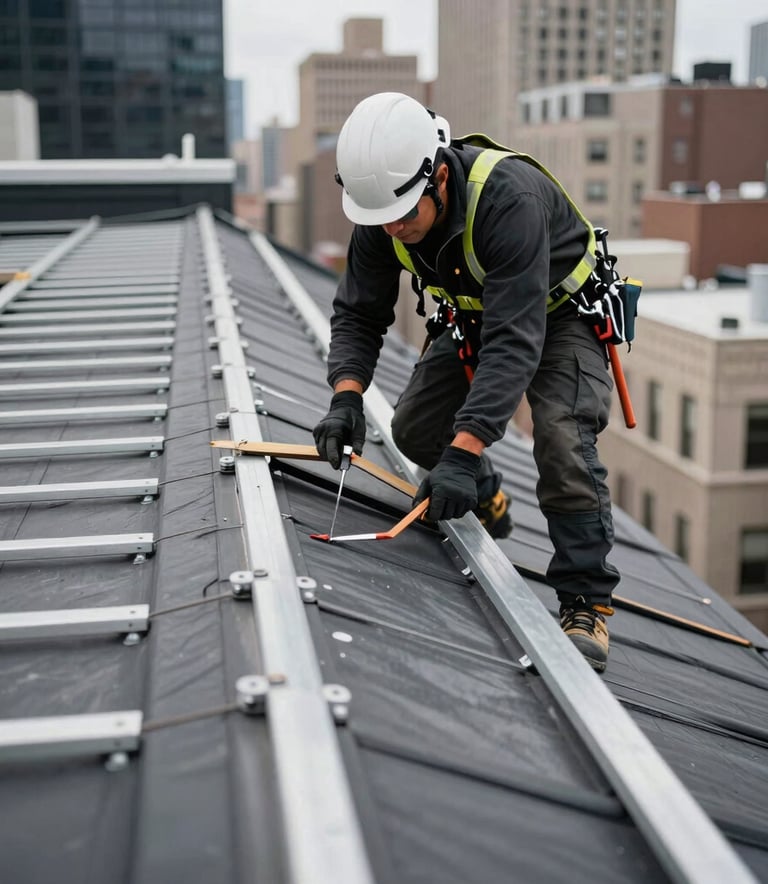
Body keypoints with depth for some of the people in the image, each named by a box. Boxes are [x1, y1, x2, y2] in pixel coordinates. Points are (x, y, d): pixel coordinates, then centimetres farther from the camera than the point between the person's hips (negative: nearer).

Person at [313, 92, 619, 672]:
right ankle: (485, 506, 32)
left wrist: (464, 451, -53)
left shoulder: (510, 198, -41)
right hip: (475, 314, 7)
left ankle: (586, 604, -12)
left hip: (562, 311, -6)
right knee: (415, 430, 1)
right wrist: (347, 396, -32)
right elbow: (359, 314, -13)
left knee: (562, 439, -26)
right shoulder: (382, 210, -21)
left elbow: (515, 340, -46)